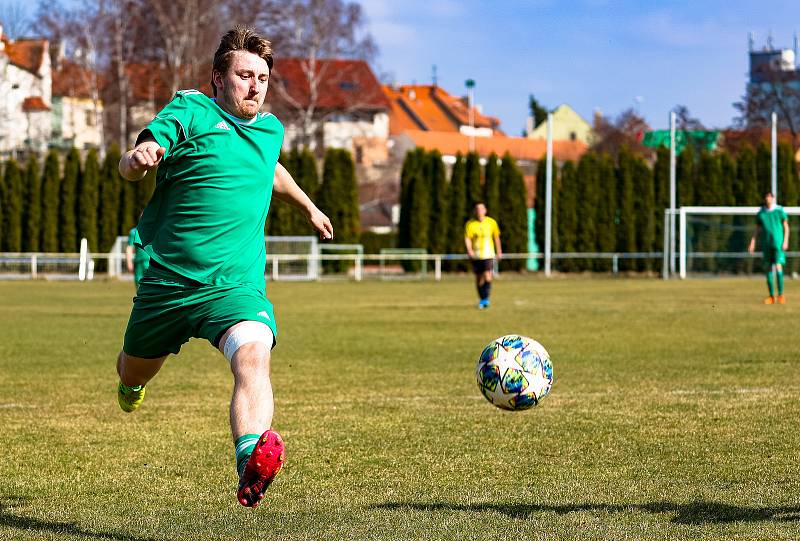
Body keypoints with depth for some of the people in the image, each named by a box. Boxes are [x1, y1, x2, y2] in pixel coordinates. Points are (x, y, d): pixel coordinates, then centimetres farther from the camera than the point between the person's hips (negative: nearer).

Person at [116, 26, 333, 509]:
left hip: (236, 285, 1)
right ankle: (132, 378, 59)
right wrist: (138, 159, -37)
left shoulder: (271, 129, 14)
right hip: (167, 281, -1)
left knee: (254, 355, -31)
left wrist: (308, 206, 52)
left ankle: (252, 460, -54)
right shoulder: (189, 112, -3)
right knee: (135, 375, 19)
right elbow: (129, 166, -14)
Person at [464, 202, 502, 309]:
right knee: (479, 279, 9)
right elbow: (467, 238, -9)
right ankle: (481, 300, 25)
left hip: (488, 255, -1)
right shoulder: (470, 224, -3)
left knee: (487, 278, -16)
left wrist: (499, 251, 17)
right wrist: (469, 250, -26)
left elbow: (496, 237, 12)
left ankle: (485, 299, -6)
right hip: (476, 256, 1)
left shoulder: (491, 222, 0)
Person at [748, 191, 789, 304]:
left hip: (778, 243, -4)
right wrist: (752, 243, 5)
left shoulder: (780, 211, 0)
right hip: (766, 244, 4)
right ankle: (772, 296, 9)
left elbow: (786, 227, 3)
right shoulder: (760, 213, 8)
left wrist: (785, 241, -7)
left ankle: (781, 294, -7)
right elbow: (757, 230, 14)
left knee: (778, 266, -13)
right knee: (767, 268, 2)